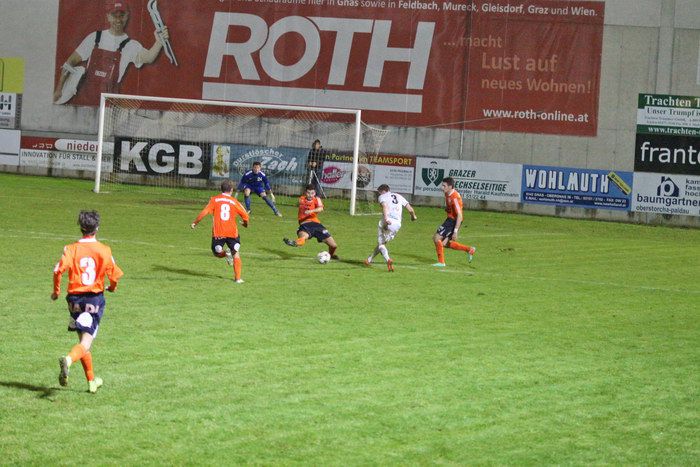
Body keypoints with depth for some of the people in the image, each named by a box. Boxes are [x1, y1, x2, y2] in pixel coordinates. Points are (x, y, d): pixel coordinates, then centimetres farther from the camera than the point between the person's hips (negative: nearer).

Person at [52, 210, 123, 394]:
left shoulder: (71, 249, -3)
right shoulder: (104, 250, -3)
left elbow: (59, 270, -16)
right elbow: (115, 274, -3)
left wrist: (56, 291, 0)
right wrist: (112, 287, 20)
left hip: (75, 298, 2)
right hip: (95, 299, -2)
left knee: (83, 340, 17)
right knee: (86, 342, -7)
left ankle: (92, 382, 24)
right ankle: (68, 360, -39)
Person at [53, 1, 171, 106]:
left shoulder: (130, 45, 0)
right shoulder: (94, 38, 6)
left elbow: (148, 58, -21)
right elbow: (71, 62, 9)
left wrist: (159, 42, -42)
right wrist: (58, 89, 3)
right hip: (84, 95, 1)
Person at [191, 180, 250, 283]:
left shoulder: (214, 199, 3)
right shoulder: (234, 202, 5)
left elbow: (204, 212, -7)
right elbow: (245, 215, 4)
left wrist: (195, 223, 4)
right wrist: (245, 223, 27)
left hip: (218, 233, -1)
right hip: (232, 232, 1)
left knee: (217, 252, 20)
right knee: (236, 254, 13)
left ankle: (226, 254, -13)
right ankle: (238, 278, 4)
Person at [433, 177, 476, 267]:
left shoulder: (455, 198, -24)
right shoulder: (447, 194, 4)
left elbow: (460, 215, -26)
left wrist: (455, 231, -28)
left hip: (454, 221, -9)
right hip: (449, 219, 9)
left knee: (436, 238, -11)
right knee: (445, 244, 11)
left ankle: (441, 262, 1)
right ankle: (469, 249, 19)